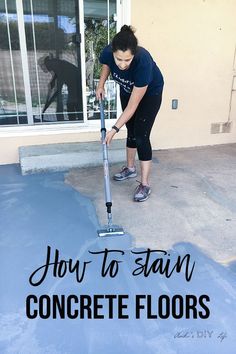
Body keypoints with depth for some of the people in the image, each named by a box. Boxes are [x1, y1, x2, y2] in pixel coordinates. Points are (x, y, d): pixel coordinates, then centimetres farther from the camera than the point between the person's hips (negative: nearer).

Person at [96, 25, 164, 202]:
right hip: (127, 89, 5)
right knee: (131, 129, 13)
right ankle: (130, 168, 32)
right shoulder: (108, 53, -29)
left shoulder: (143, 62, -42)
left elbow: (132, 106, -36)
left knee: (141, 135, -12)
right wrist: (101, 85, -11)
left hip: (150, 92, -5)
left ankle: (145, 184, -5)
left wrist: (114, 129, -35)